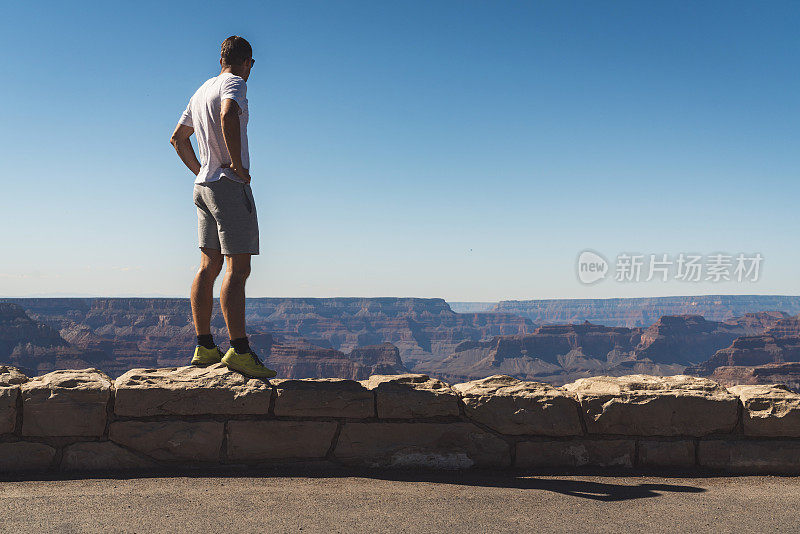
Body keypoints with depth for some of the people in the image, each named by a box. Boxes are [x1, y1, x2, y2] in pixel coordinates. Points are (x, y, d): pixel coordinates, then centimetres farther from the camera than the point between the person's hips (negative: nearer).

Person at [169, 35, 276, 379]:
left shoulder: (201, 91, 21)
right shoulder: (235, 84, -6)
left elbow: (178, 138, 30)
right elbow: (228, 116, -29)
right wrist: (236, 163, -21)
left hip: (204, 185, 9)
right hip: (230, 185, -9)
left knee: (209, 267, 9)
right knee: (238, 268, -11)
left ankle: (204, 347, 12)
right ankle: (239, 350, -15)